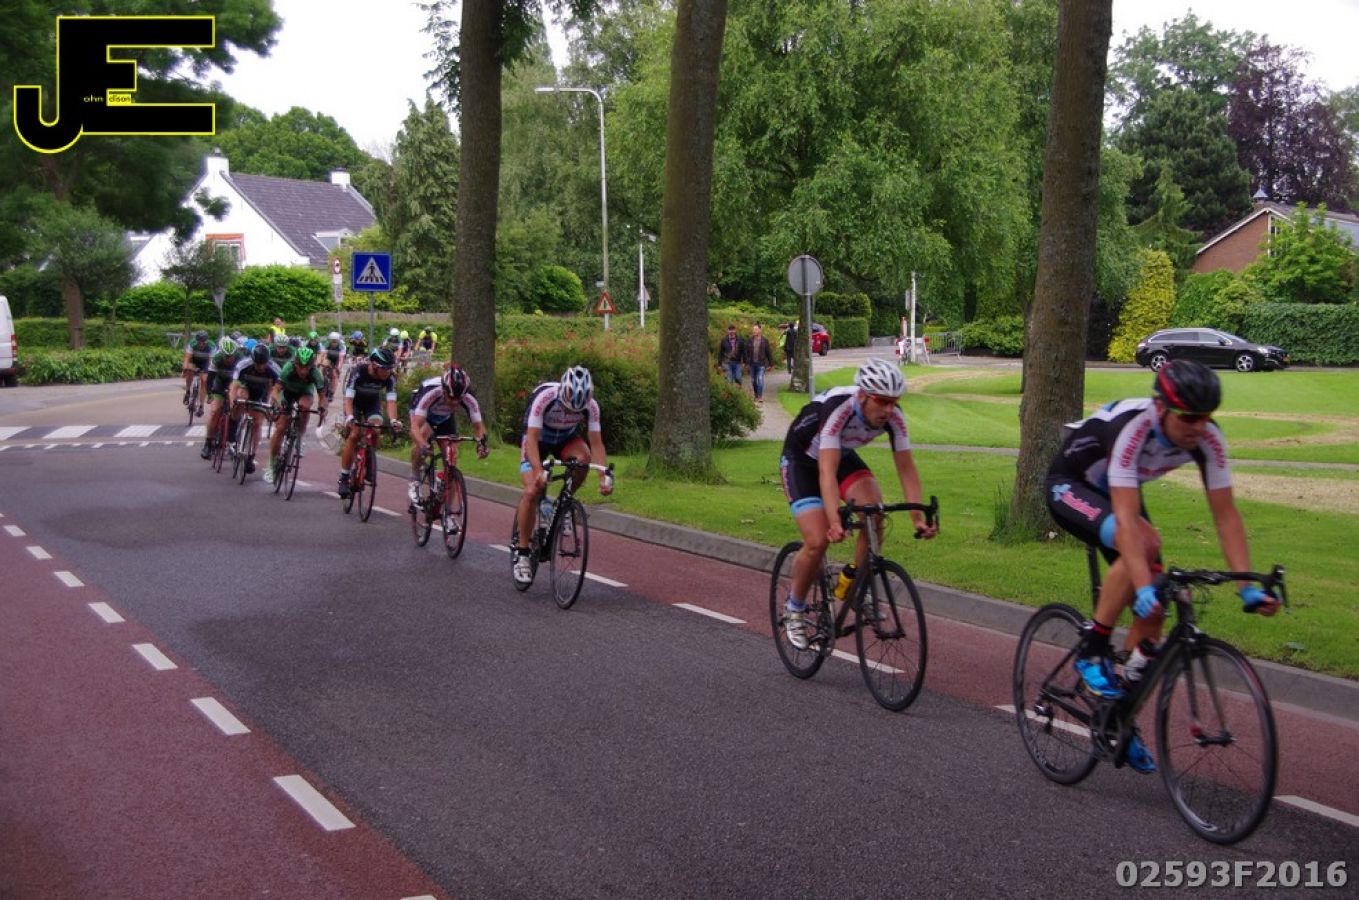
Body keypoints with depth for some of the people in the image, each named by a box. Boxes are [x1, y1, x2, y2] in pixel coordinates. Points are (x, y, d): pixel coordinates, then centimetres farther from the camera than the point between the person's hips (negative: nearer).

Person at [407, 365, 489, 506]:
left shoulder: (468, 398, -34)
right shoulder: (430, 392, -43)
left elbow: (478, 426, -26)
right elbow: (415, 427, -48)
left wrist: (481, 441, -48)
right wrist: (423, 446, -66)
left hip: (445, 417, 3)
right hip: (424, 415, -3)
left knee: (452, 457, -9)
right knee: (423, 434, -35)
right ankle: (414, 481, -13)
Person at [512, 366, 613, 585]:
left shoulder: (590, 406, -25)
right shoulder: (544, 397, -35)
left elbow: (596, 442, -25)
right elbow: (532, 438, -39)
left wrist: (604, 476, -39)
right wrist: (539, 471, -53)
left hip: (565, 439, 3)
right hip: (537, 440, -3)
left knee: (583, 457, -31)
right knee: (532, 491, -22)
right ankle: (521, 552, -11)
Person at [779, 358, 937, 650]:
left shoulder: (893, 416, -22)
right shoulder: (837, 409, -38)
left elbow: (906, 468, -17)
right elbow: (827, 472, -45)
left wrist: (919, 518, -27)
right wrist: (835, 522, -55)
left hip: (844, 455, 5)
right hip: (801, 459, -5)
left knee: (874, 514, -20)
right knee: (818, 541, -18)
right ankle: (794, 608, 6)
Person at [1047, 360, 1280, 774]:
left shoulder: (1207, 439, -21)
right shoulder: (1132, 427, -38)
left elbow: (1226, 515, -18)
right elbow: (1127, 518, -43)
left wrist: (1249, 586, -25)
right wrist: (1143, 588, -51)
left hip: (1117, 490, 6)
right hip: (1070, 486, -6)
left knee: (1154, 607, -5)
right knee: (1144, 542, -35)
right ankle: (1092, 650, -18)